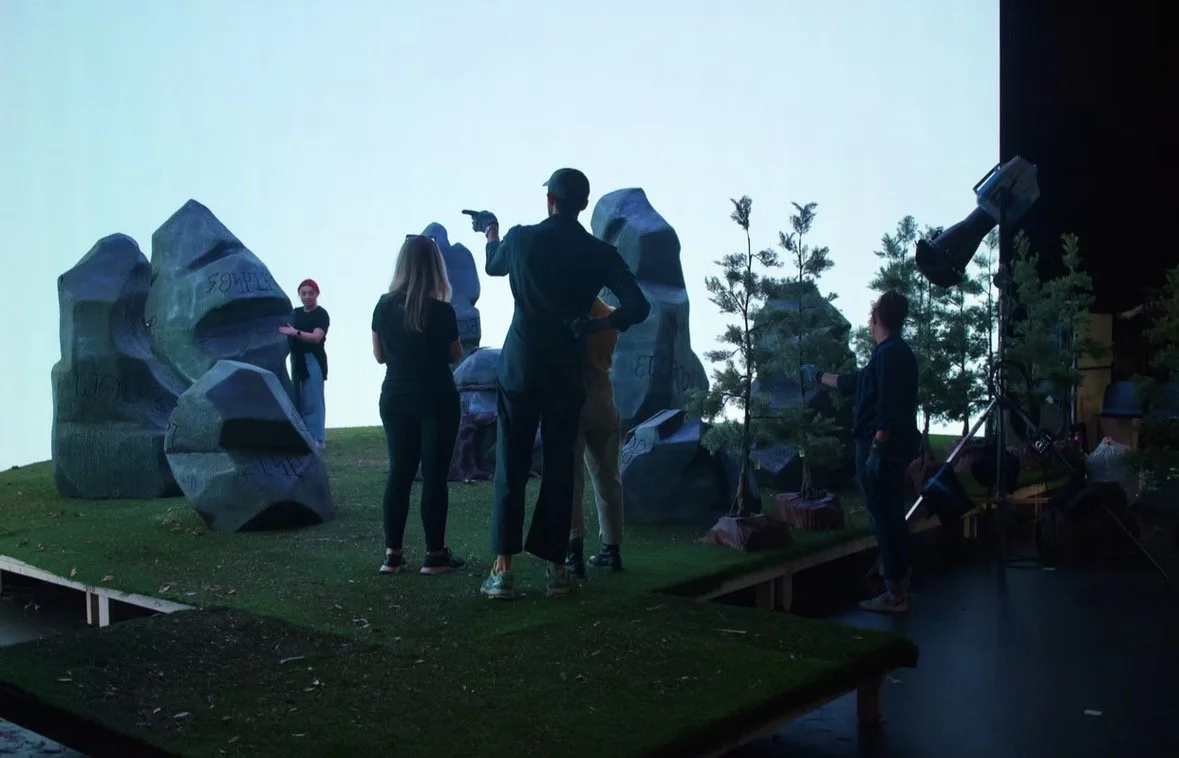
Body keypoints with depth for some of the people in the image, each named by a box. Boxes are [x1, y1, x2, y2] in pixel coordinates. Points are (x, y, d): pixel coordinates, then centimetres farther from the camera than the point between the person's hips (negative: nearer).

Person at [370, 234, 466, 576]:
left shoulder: (384, 306, -3)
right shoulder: (441, 311, -14)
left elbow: (380, 355, 7)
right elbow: (455, 355, 0)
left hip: (395, 399, 4)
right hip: (437, 400, -4)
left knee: (399, 472, 10)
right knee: (434, 475, 2)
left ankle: (392, 553, 11)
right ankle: (435, 554, 6)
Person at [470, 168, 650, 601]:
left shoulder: (520, 238, 0)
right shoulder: (600, 253, 0)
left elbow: (492, 266, 23)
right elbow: (638, 306, -7)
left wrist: (490, 231, 41)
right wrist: (598, 324, -5)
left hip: (520, 366, 0)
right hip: (567, 373, 1)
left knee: (511, 468, 2)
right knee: (560, 468, 7)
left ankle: (503, 568, -2)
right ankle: (555, 566, 10)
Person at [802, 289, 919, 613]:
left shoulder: (890, 353, -15)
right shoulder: (896, 352, 18)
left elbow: (888, 407, -24)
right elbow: (854, 383, 30)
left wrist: (877, 447, -26)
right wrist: (818, 377, 42)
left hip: (881, 449, -11)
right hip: (889, 450, 11)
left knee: (885, 521, -6)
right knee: (892, 520, 15)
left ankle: (895, 595, -2)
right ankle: (898, 588, 23)